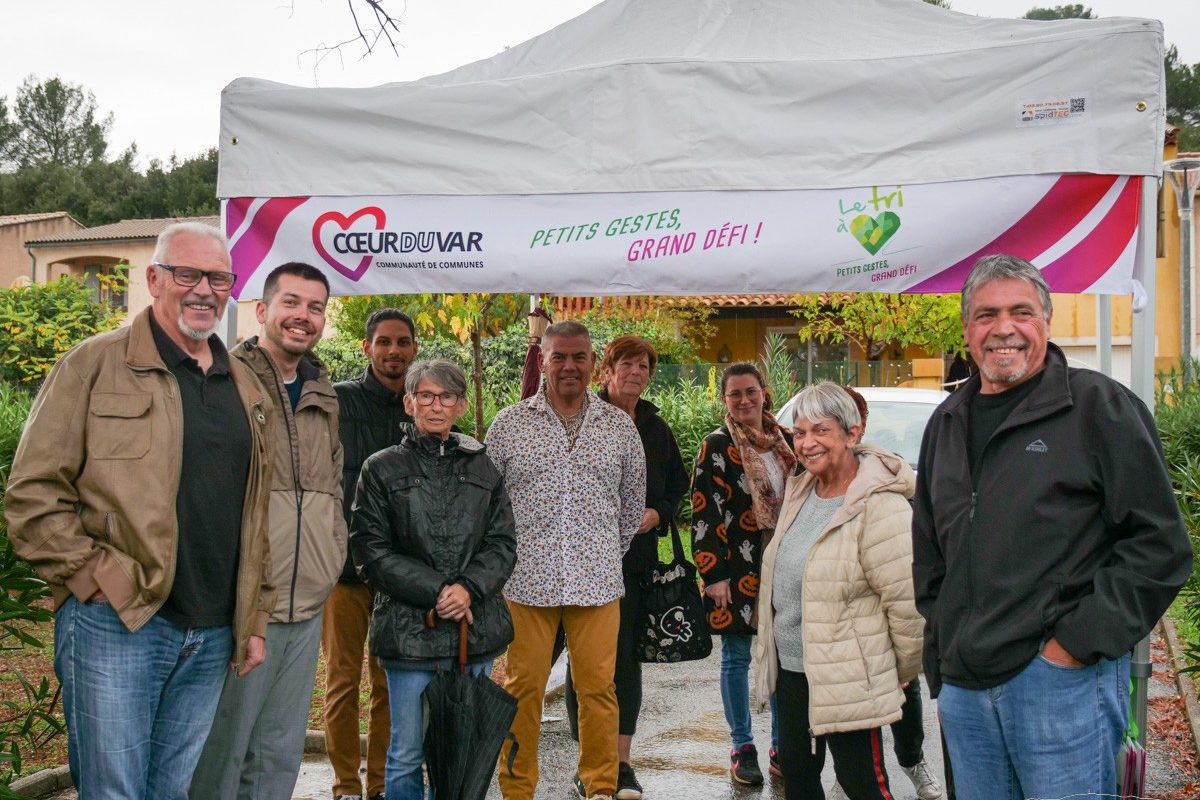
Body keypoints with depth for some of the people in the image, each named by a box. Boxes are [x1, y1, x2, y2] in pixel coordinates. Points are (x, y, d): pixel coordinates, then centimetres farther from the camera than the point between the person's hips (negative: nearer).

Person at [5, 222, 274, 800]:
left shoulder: (245, 388, 15)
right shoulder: (95, 365, -2)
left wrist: (253, 621, 14)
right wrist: (98, 578, -13)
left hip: (213, 640, 5)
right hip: (114, 626, -5)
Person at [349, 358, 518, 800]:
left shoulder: (482, 468, 12)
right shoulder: (382, 469, 3)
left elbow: (502, 544, 8)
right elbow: (370, 551, -4)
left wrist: (469, 588, -11)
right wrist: (435, 592, -12)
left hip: (476, 630, 3)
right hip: (410, 630, -3)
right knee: (407, 756, 2)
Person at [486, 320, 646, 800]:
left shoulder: (620, 426, 8)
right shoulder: (509, 425, 4)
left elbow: (633, 501, 19)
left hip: (598, 581, 1)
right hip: (526, 580, -1)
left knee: (598, 688, 3)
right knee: (523, 688, 3)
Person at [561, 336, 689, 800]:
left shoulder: (656, 428, 13)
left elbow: (677, 487, 18)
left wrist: (658, 514, 1)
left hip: (637, 559, 4)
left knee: (627, 661, 5)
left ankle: (621, 761, 13)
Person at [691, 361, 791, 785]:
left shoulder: (786, 441, 9)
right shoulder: (717, 446, -5)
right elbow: (704, 515, -8)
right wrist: (714, 575, -13)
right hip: (738, 570, -4)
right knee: (737, 657, 4)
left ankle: (781, 746, 20)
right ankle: (742, 748, 16)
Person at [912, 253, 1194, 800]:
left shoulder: (1097, 406, -4)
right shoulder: (948, 424, 14)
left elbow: (1159, 544, -8)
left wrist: (1076, 643, -13)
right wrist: (941, 658, 13)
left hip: (1064, 678, -6)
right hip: (963, 686, 6)